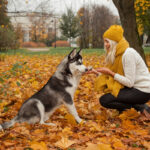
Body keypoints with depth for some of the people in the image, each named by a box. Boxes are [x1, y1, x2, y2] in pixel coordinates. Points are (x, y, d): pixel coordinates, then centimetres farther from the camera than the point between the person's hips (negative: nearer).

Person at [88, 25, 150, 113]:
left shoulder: (128, 54, -21)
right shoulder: (118, 53, 7)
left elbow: (129, 82, -23)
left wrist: (111, 73, -18)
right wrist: (96, 72, -1)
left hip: (142, 92, -9)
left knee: (104, 100, -14)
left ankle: (139, 107, -4)